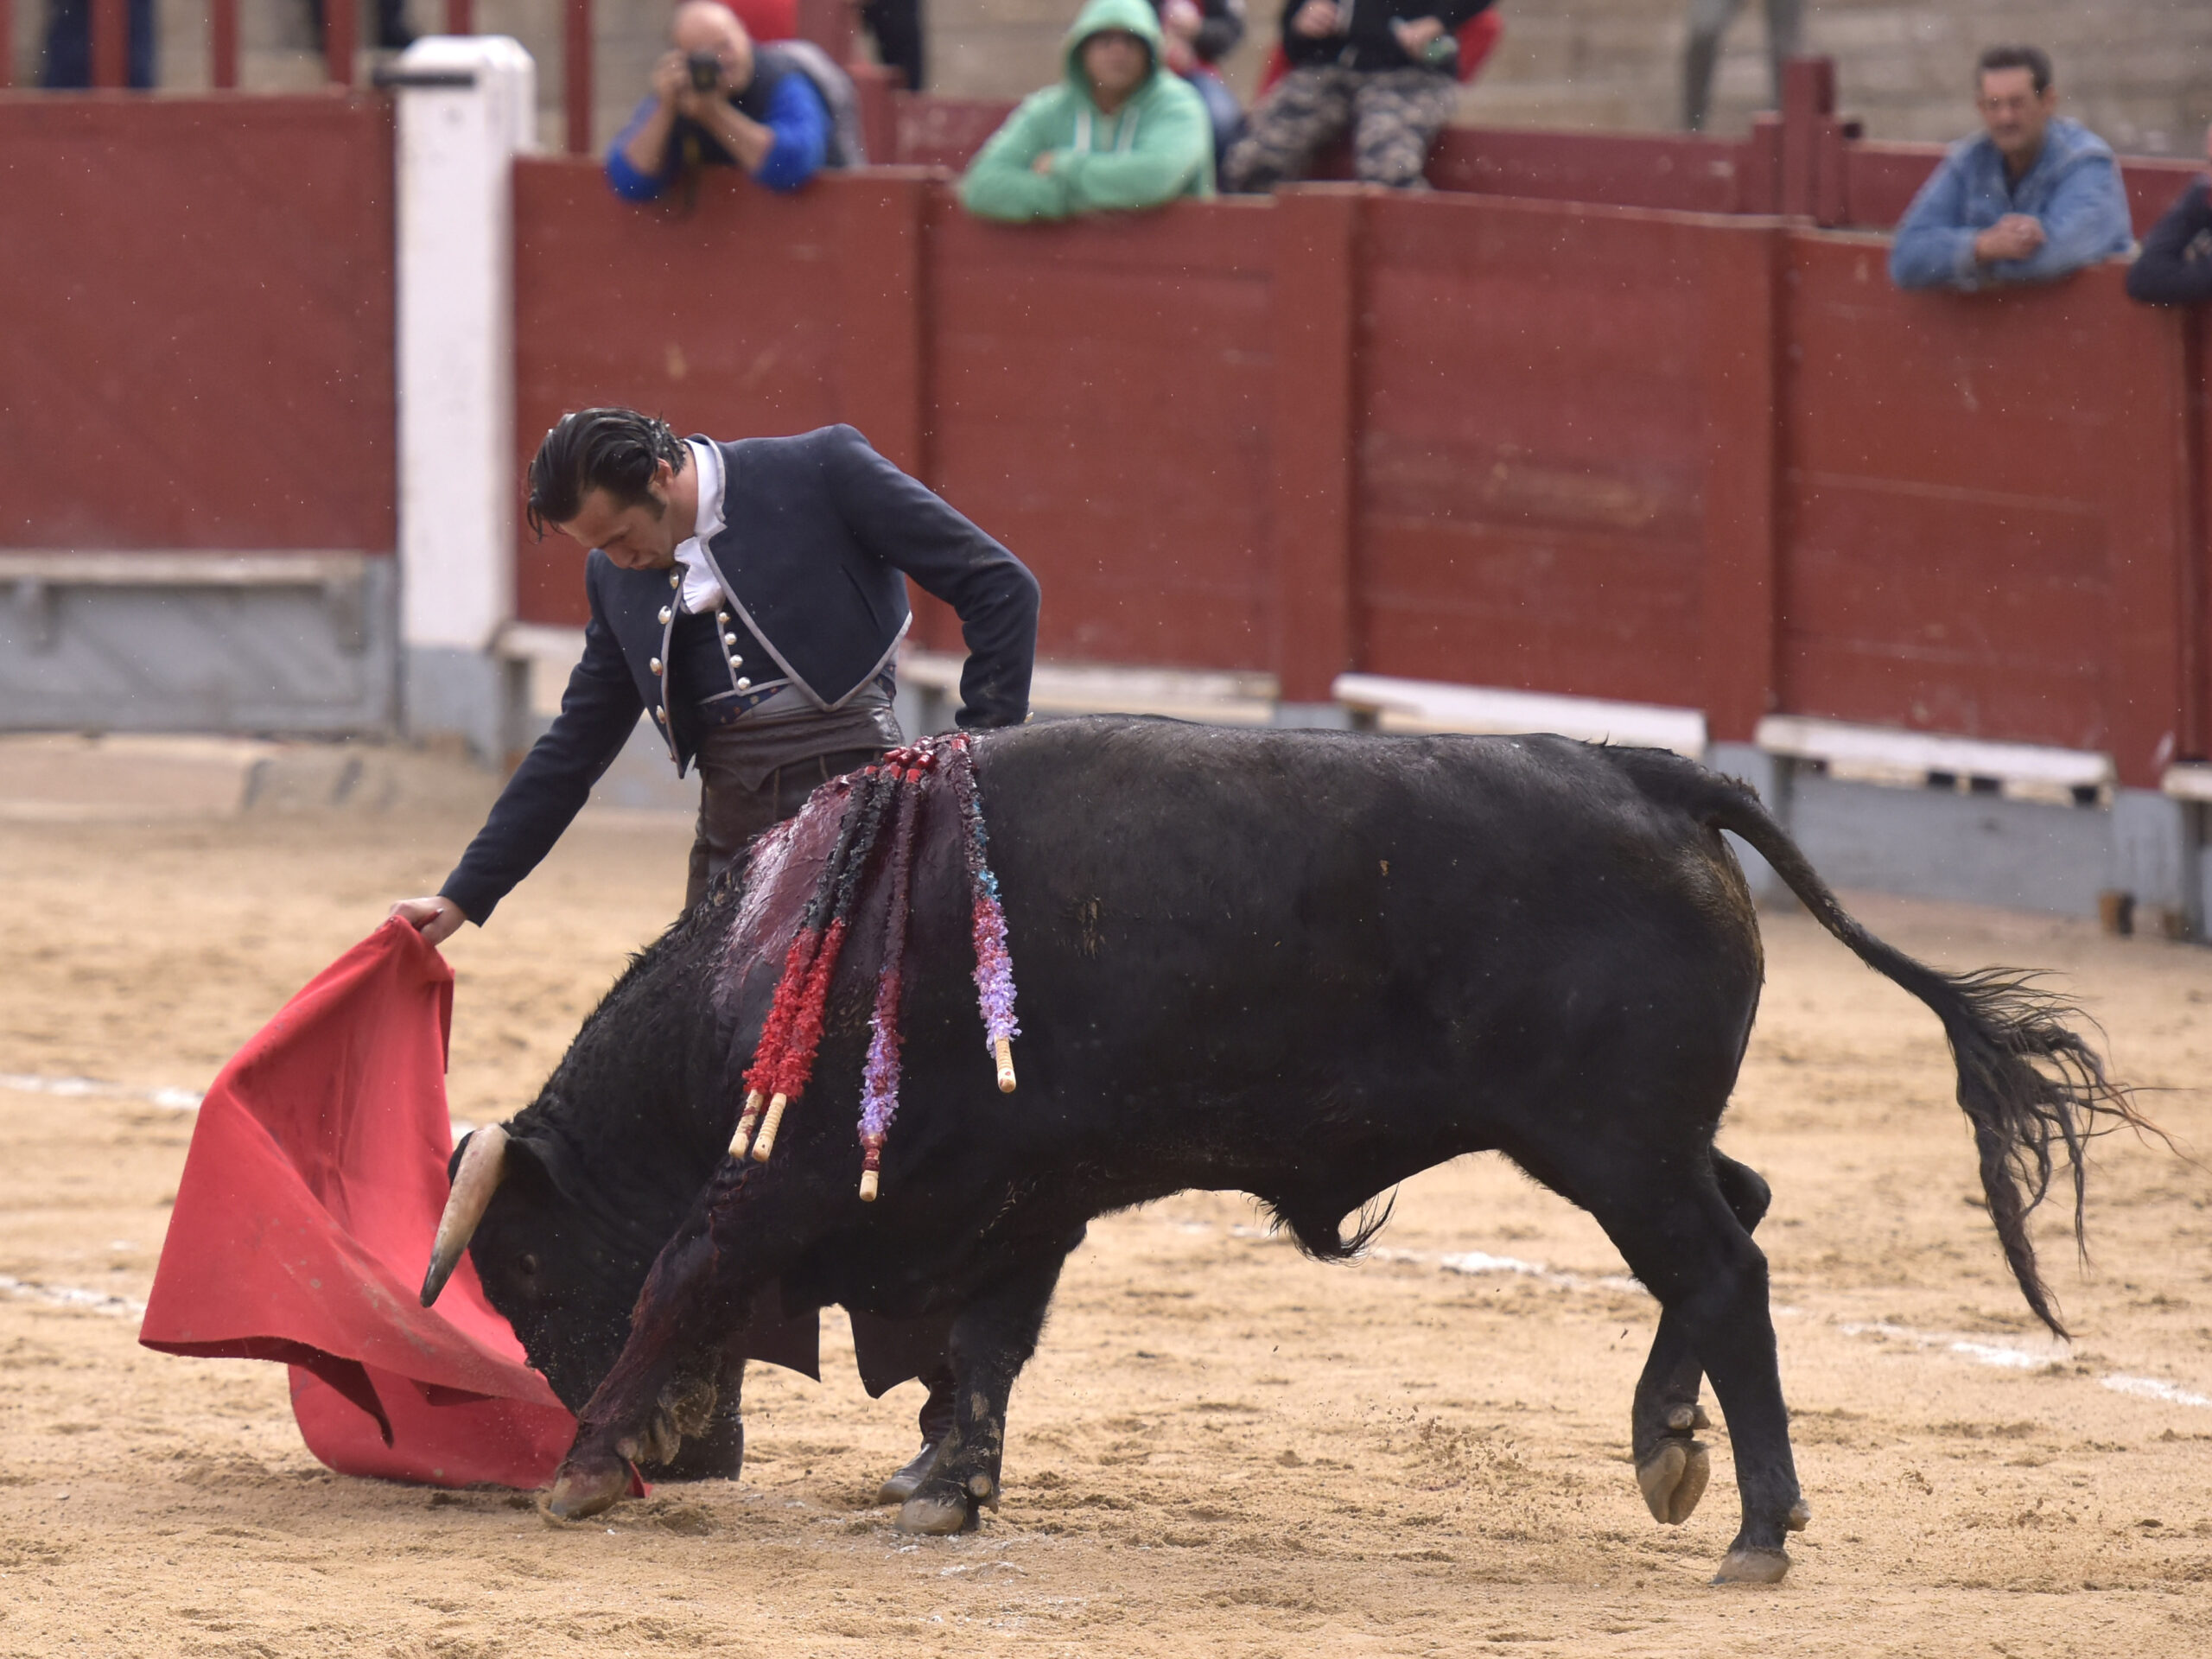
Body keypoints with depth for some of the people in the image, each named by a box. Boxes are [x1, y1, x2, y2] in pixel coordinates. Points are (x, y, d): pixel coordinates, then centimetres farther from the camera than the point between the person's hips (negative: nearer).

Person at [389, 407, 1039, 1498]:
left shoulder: (822, 477, -6)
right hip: (738, 848, 6)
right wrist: (467, 896, 19)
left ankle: (957, 1417, -2)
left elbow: (999, 589, -4)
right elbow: (573, 748, 20)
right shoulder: (620, 577, 11)